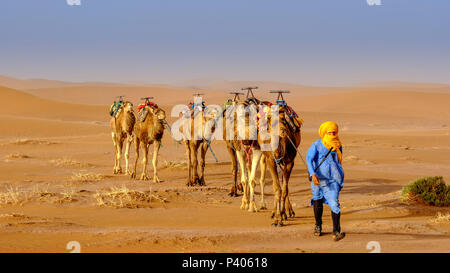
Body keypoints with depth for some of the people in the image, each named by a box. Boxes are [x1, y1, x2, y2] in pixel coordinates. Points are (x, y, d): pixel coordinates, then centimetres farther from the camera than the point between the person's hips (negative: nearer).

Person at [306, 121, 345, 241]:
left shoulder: (338, 146, 6)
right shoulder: (317, 145, -7)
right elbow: (309, 158, -18)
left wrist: (340, 178, 29)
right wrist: (313, 174, -32)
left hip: (333, 180, 1)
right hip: (318, 178, -1)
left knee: (334, 203, -15)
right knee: (317, 201, 16)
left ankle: (336, 232, -20)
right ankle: (318, 226, 39)